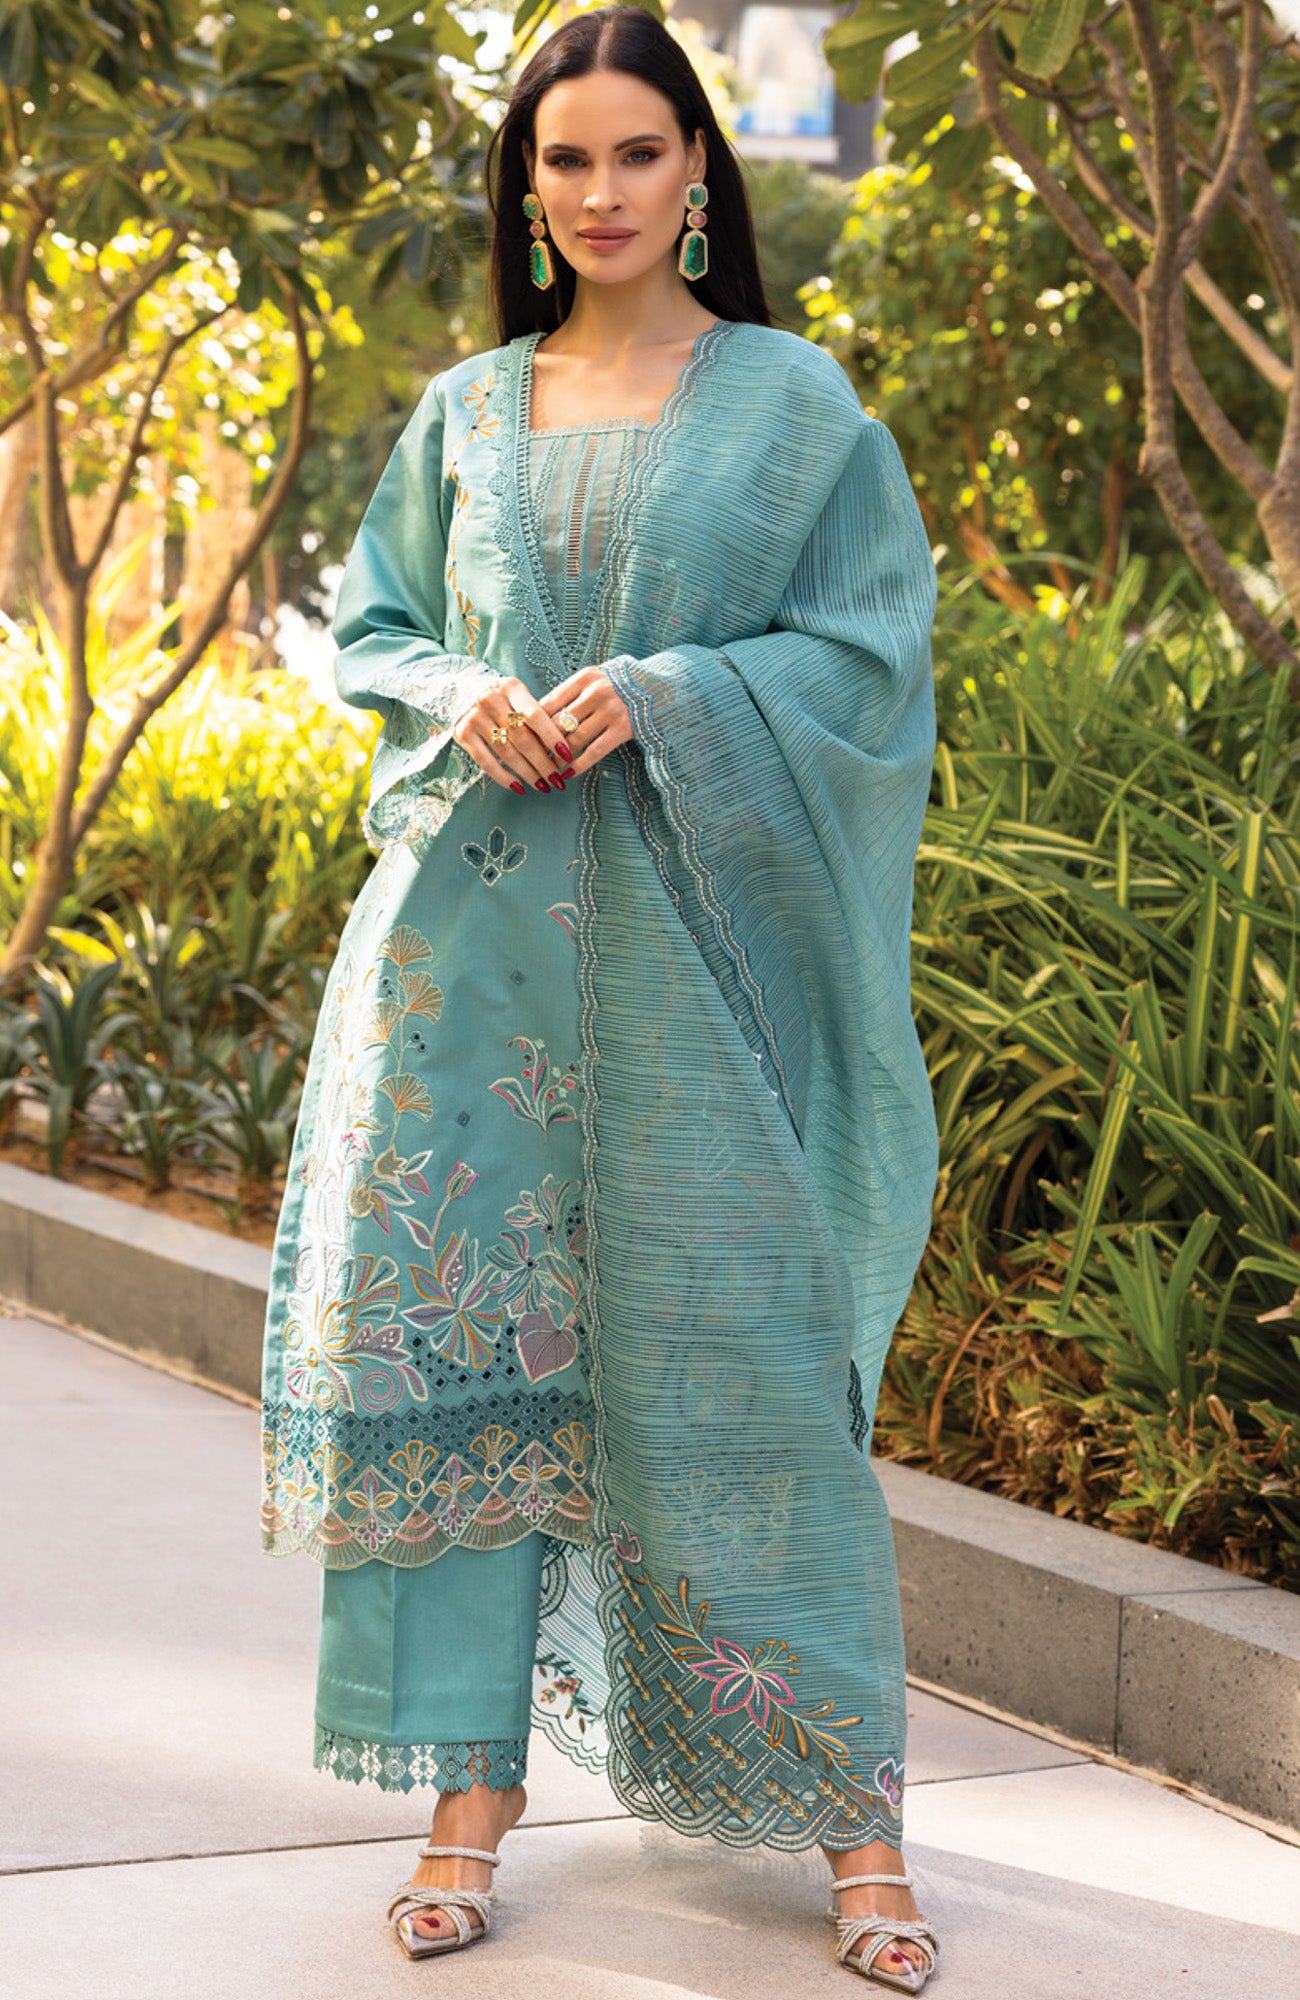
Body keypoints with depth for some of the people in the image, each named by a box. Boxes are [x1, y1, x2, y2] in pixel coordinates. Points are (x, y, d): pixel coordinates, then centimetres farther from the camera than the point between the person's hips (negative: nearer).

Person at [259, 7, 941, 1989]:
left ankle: (854, 1815, 7)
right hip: (475, 931, 3)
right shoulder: (465, 413, 14)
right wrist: (465, 699, -5)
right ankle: (476, 1789, 7)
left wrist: (658, 694, -14)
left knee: (739, 1355, -2)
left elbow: (868, 649, 0)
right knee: (467, 1328, -2)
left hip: (695, 940, -3)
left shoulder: (792, 402, 5)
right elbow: (374, 624, 17)